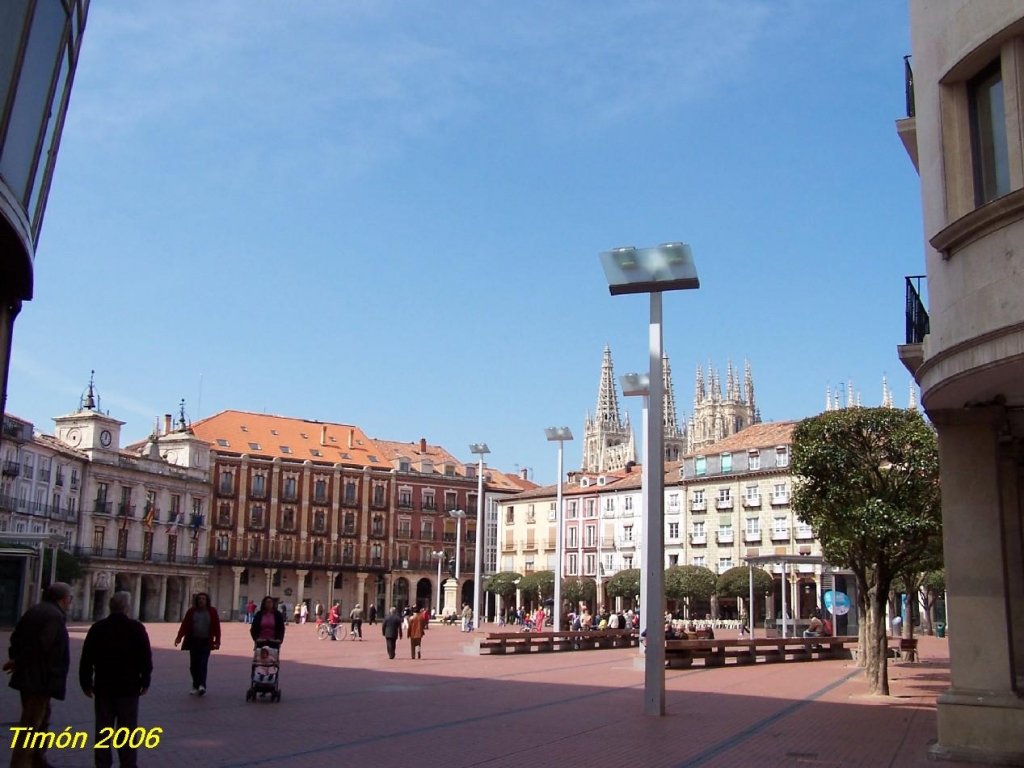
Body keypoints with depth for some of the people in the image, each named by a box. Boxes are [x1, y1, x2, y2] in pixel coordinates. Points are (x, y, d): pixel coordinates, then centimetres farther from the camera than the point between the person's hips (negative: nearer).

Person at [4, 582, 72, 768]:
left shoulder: (35, 611, 15)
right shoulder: (56, 615, -17)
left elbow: (16, 636, 14)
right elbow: (42, 645, -25)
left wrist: (15, 658, 5)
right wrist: (19, 661, -14)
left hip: (28, 674, 10)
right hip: (40, 677, -10)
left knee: (41, 718, 23)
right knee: (31, 724, -5)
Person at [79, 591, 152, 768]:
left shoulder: (98, 627, 1)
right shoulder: (137, 628, -6)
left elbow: (86, 658, 3)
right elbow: (146, 658, -5)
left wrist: (85, 683, 10)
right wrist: (145, 681, 4)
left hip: (103, 687, 2)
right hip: (128, 687, -2)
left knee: (103, 730, 9)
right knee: (127, 730, 4)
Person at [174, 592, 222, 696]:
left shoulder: (212, 612, 0)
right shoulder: (191, 611, 4)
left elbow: (217, 627, -1)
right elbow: (184, 625, -2)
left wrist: (217, 641, -6)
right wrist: (179, 637, -15)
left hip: (206, 642, -2)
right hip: (193, 641, 2)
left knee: (203, 663, -11)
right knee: (194, 664, 5)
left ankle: (202, 685, -16)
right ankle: (196, 686, 15)